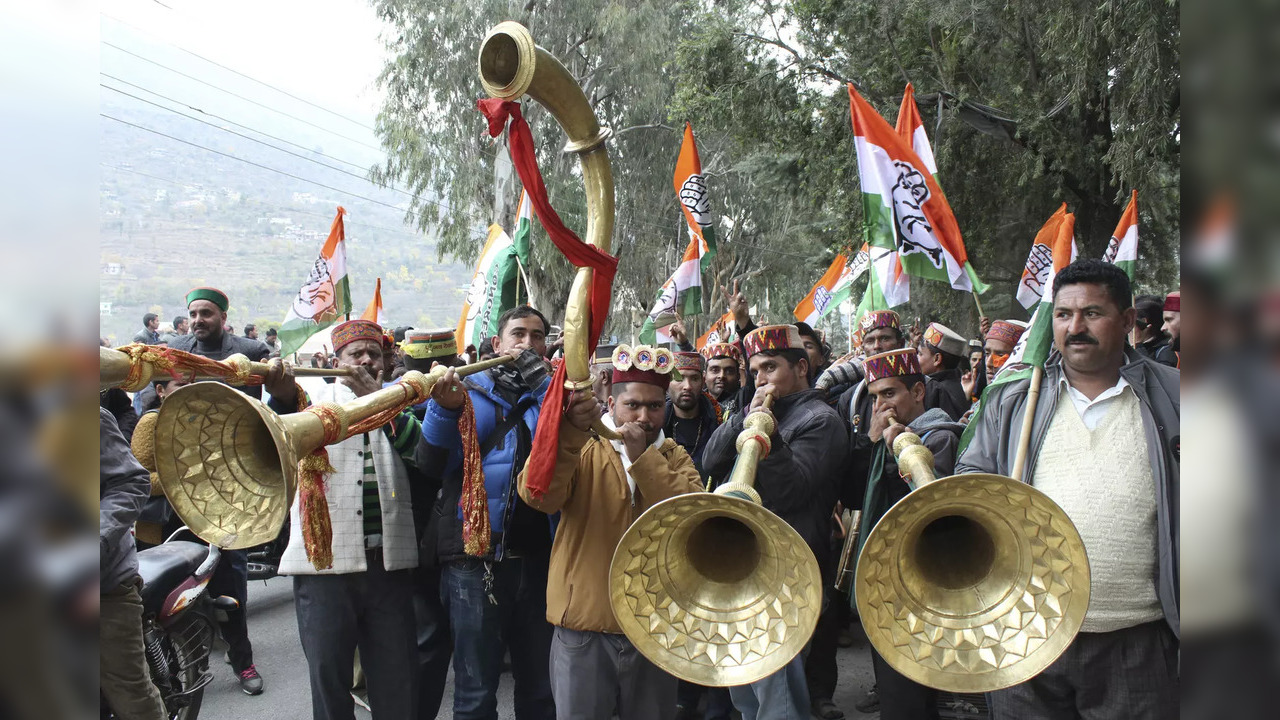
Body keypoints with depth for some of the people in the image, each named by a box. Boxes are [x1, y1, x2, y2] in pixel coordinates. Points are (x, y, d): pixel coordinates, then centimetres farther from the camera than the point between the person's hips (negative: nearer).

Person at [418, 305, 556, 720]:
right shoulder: (469, 391, 6)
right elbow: (431, 461, -5)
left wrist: (538, 374, -15)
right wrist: (446, 408, -23)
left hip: (538, 556, 2)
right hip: (474, 557, -2)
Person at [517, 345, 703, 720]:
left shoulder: (675, 457, 8)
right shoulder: (582, 450, 1)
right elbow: (540, 496, -19)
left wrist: (641, 456, -19)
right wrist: (570, 431, -32)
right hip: (584, 626, -2)